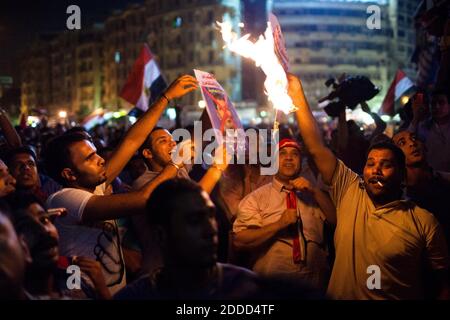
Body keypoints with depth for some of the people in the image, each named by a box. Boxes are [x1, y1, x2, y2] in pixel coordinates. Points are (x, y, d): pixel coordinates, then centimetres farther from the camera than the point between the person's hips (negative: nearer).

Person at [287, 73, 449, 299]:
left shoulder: (423, 221, -9)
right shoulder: (349, 192, -2)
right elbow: (316, 148, -6)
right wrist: (298, 97, -11)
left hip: (399, 295, -2)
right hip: (341, 295, 3)